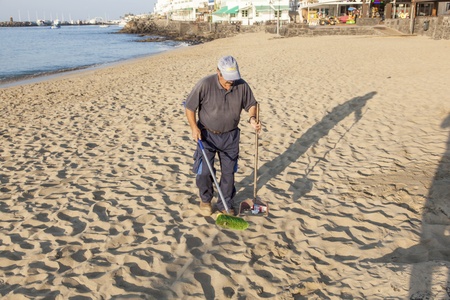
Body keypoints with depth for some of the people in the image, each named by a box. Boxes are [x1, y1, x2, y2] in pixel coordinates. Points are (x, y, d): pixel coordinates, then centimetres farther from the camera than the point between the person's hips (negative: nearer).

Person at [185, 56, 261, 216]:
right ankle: (205, 200, 29)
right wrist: (194, 127, -18)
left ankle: (225, 204, 27)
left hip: (230, 136, 2)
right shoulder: (205, 85, -19)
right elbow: (190, 107, -9)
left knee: (228, 172, 10)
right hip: (207, 135, -2)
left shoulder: (242, 85, -11)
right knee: (204, 171, 2)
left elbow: (251, 104, 5)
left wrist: (252, 118, -15)